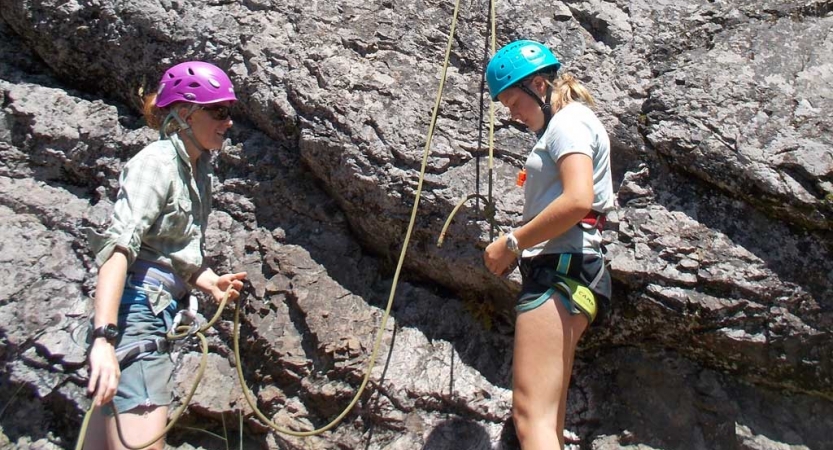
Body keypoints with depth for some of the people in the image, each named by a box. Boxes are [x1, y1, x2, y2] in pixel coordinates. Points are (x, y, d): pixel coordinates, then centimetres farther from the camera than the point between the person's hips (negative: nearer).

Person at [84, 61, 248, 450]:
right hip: (136, 312, -9)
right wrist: (104, 337, -33)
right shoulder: (158, 162, -9)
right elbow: (118, 246, -22)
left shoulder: (197, 170, 17)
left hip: (160, 312, 9)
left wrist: (212, 283, 4)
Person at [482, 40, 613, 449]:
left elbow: (578, 200, -20)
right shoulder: (564, 125, 26)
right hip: (558, 272, 11)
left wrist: (512, 243, -12)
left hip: (560, 269, -11)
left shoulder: (569, 120, -4)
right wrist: (519, 247, 7)